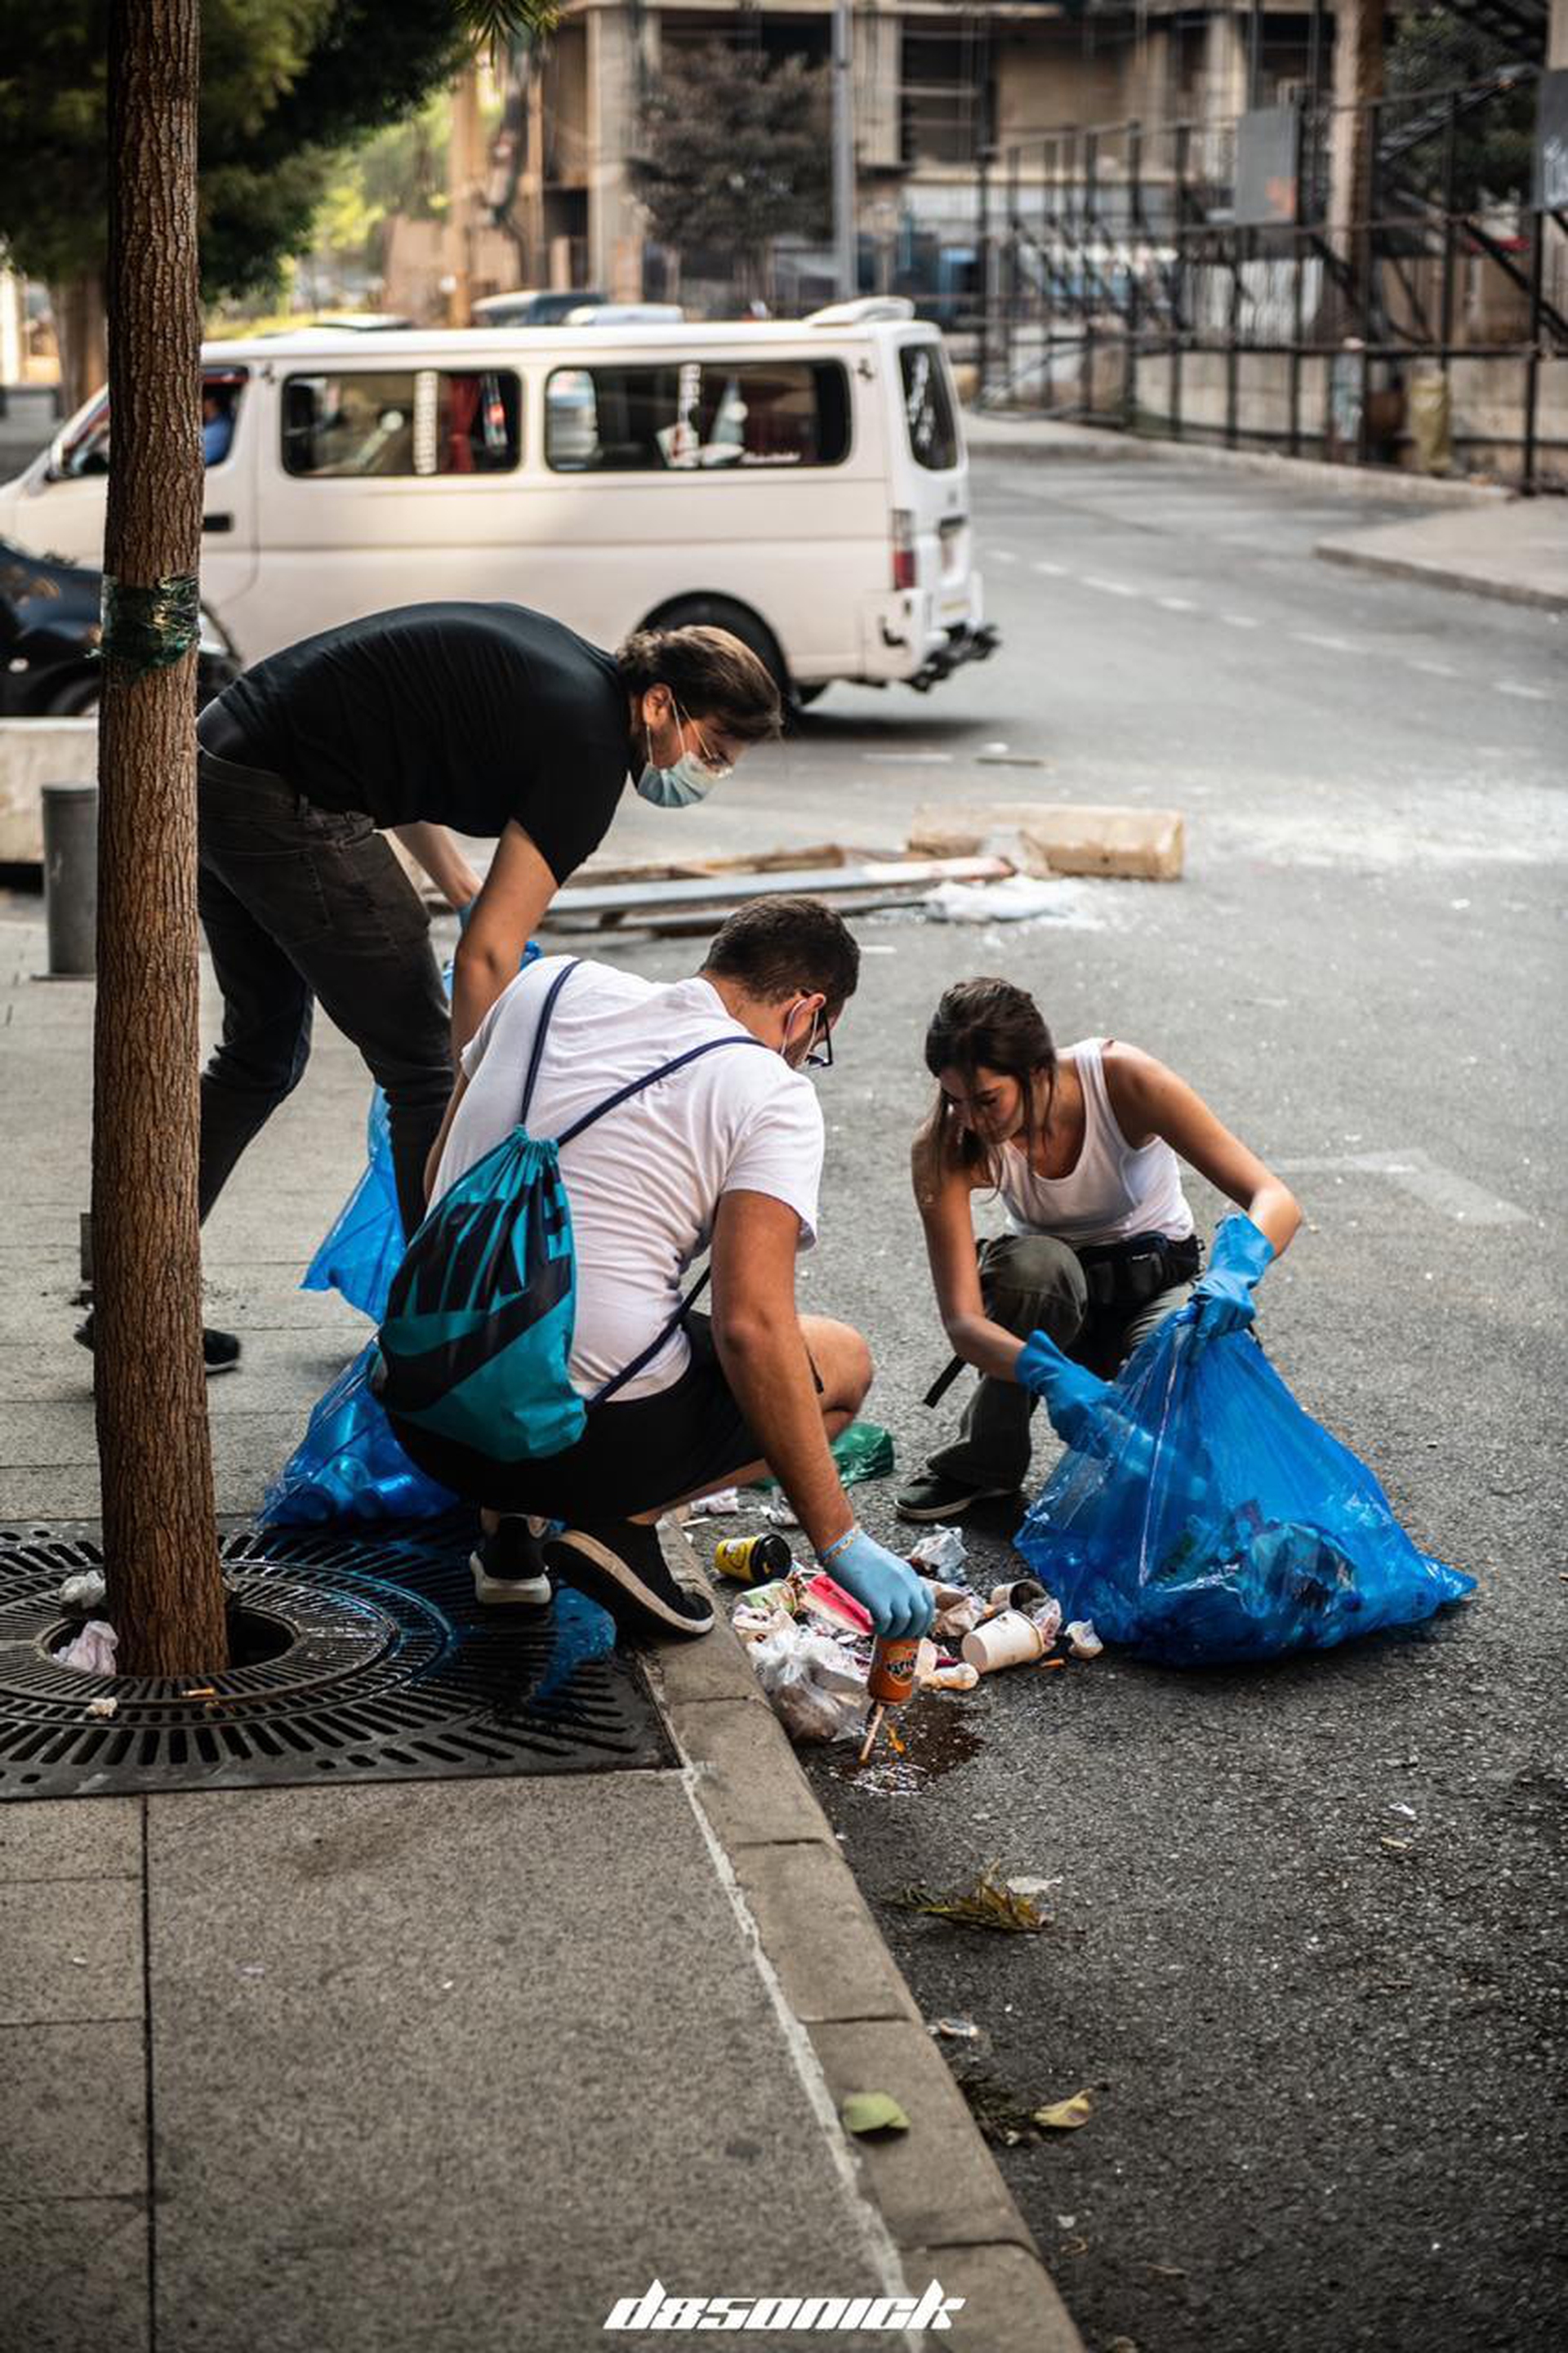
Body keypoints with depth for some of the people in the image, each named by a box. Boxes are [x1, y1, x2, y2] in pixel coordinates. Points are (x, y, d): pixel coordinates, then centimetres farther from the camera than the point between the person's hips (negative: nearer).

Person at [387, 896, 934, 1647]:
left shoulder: (550, 985, 11)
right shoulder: (772, 1093, -5)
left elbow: (439, 1178, 21)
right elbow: (751, 1327, -15)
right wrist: (840, 1543, -11)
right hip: (586, 1438, -5)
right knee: (844, 1361, 18)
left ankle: (504, 1529, 17)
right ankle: (622, 1523, -1)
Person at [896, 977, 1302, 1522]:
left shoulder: (1122, 1078, -28)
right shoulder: (945, 1149, -25)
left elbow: (1275, 1200, -29)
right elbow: (961, 1321, -30)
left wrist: (1235, 1272, -52)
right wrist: (1047, 1374, -50)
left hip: (1157, 1279, -1)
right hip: (1046, 1293, 1)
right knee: (1037, 1263, -36)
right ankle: (983, 1458, -12)